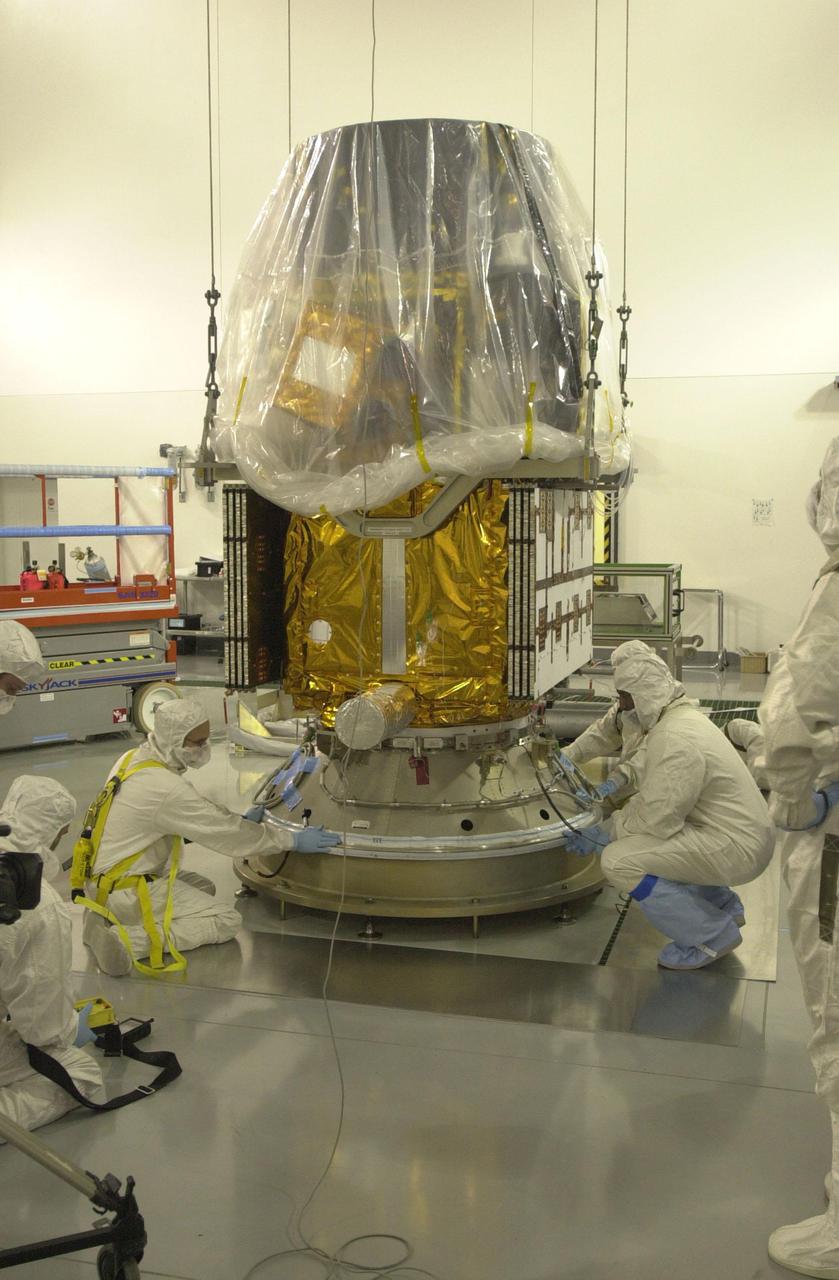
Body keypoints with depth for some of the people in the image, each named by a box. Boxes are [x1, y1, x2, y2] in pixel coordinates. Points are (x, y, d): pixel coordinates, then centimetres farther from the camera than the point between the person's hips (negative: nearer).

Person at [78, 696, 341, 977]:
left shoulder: (132, 758, 2)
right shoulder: (166, 789, -26)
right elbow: (227, 833, -18)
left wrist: (238, 821, 14)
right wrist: (295, 840, -9)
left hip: (103, 877, 9)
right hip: (126, 890, -9)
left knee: (204, 888, 22)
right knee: (227, 921, -6)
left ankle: (107, 917, 8)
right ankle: (126, 940, -16)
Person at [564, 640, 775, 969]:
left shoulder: (675, 740, -23)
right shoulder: (683, 716, 11)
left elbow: (658, 819, -22)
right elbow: (653, 797, 15)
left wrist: (605, 833, -7)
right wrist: (610, 823, 7)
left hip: (738, 847, -11)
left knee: (618, 860, -19)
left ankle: (711, 937, -5)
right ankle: (723, 907, 28)